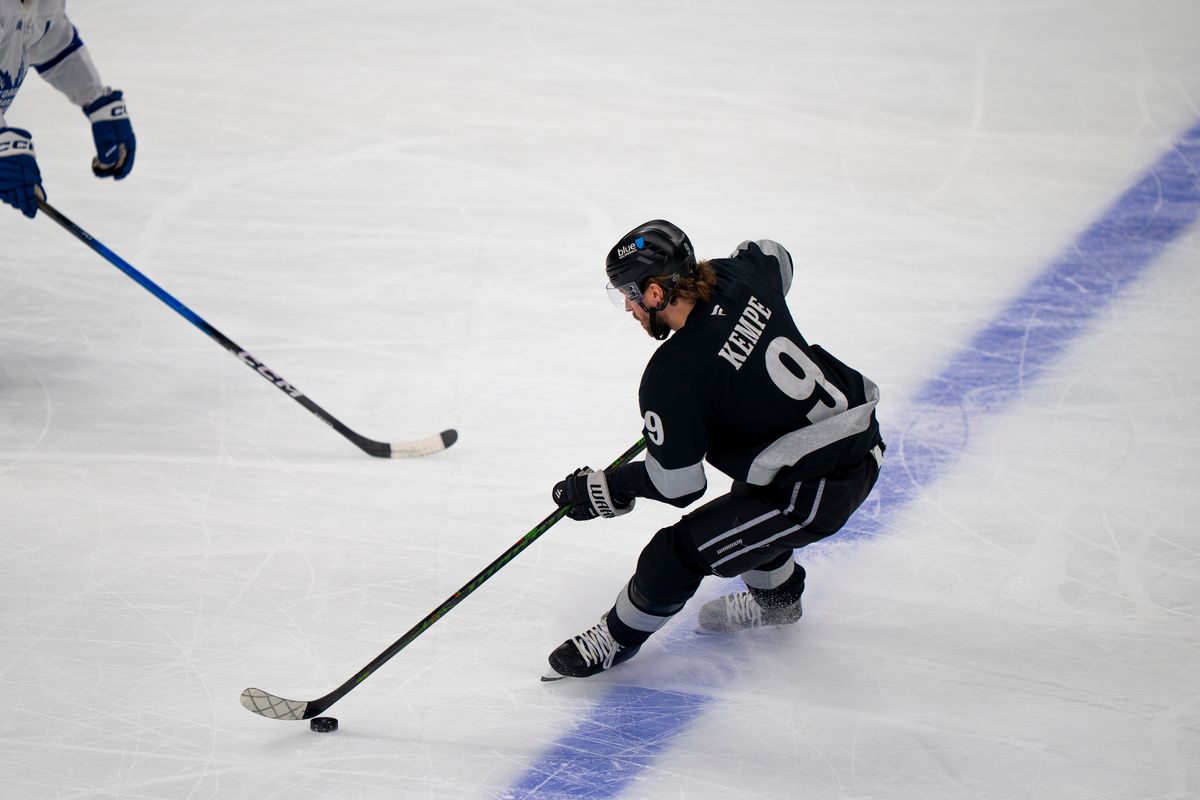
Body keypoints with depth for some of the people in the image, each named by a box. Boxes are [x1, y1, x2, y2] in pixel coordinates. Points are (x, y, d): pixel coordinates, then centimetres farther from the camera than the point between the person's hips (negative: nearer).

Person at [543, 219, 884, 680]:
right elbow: (775, 258, 24)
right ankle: (776, 597, 56)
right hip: (862, 441, 9)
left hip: (816, 493, -9)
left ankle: (619, 637, 22)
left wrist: (604, 490, 1)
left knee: (680, 551, 0)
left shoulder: (672, 376, -22)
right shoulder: (732, 278, -3)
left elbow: (677, 483, -14)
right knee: (747, 505, 34)